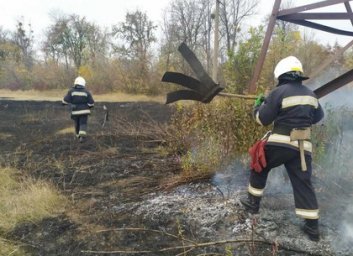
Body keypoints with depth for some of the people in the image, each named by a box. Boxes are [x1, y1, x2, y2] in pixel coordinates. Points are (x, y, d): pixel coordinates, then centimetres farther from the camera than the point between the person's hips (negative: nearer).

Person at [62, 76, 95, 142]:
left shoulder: (71, 91, -4)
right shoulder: (86, 92, -4)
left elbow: (66, 100, -6)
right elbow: (91, 103, -3)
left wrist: (64, 103, 17)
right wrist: (89, 107, 18)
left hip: (75, 112, 2)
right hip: (84, 111, -1)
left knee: (77, 124, 19)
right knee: (83, 124, -1)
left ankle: (78, 135, 35)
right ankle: (81, 136, -21)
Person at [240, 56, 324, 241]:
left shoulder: (279, 92, -10)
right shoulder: (310, 94, 10)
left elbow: (263, 119, -6)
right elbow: (318, 117, 24)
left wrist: (258, 106, 12)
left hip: (280, 143, -5)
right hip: (302, 146, 5)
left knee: (260, 169, 19)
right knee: (303, 183, 8)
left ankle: (253, 202, 28)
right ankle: (312, 226, 9)